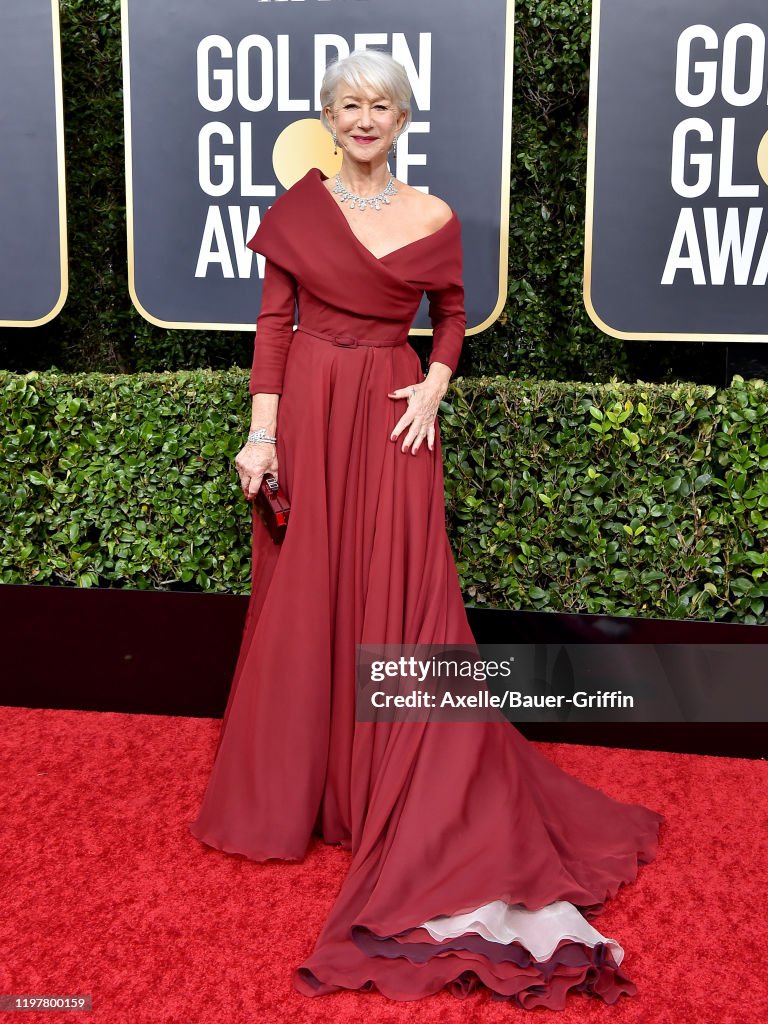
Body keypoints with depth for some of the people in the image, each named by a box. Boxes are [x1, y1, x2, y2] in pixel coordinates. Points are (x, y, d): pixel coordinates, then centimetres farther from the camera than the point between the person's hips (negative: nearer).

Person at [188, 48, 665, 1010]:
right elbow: (273, 323, 0)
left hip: (392, 416, 0)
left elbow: (451, 315, 15)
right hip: (307, 408, 0)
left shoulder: (432, 217, 4)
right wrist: (261, 433, -6)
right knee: (304, 600, 6)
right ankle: (294, 783, 24)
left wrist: (433, 390, -3)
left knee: (400, 599, 1)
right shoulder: (297, 206, 2)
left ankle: (402, 786, 18)